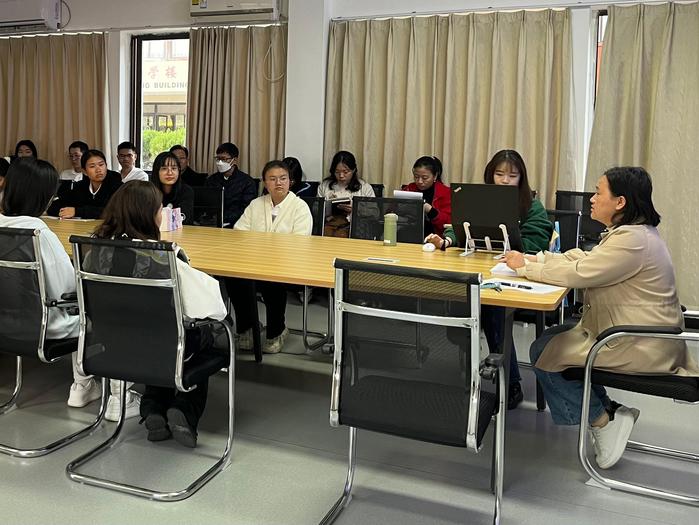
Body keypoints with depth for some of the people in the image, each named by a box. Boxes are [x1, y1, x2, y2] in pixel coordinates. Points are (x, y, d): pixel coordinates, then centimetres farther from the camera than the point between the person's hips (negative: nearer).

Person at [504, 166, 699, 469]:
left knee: (544, 353, -6)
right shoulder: (631, 232, 10)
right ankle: (610, 409, 14)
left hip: (641, 347, -11)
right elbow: (581, 258, 14)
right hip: (633, 331, 11)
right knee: (551, 338, 14)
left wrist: (526, 267, -11)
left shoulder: (632, 240, -23)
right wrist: (535, 259, 4)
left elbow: (577, 273, -24)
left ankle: (604, 420, 5)